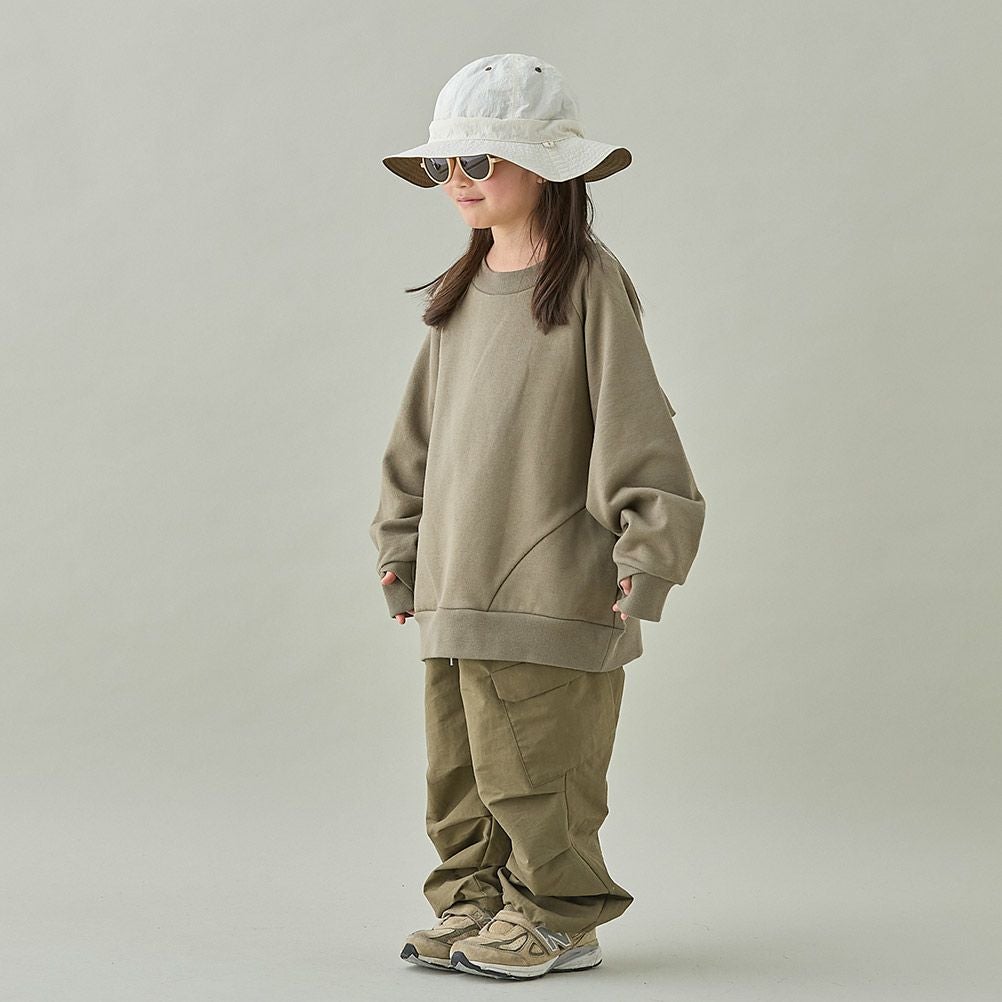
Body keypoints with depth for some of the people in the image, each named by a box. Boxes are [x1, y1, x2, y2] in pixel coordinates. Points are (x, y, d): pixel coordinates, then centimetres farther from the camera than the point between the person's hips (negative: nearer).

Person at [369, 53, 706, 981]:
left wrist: (647, 547, -15)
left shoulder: (589, 282, -8)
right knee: (456, 766, 11)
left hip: (550, 583, -7)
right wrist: (401, 543, 20)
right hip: (454, 582, 7)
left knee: (534, 765, -2)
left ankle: (558, 916, 13)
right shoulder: (459, 295, 12)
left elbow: (635, 422, -11)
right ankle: (471, 902, 23)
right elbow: (419, 431, 19)